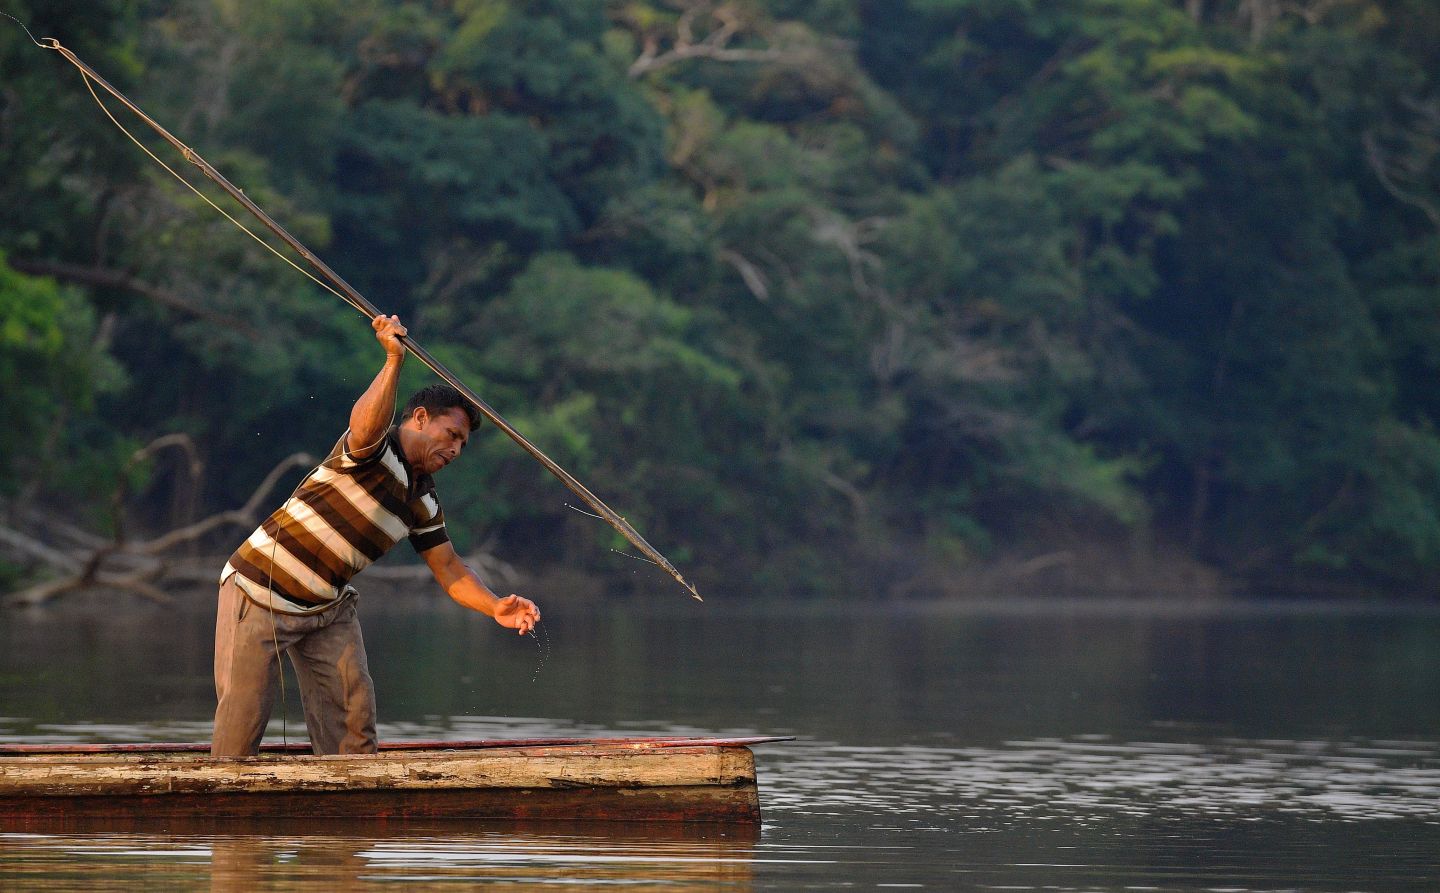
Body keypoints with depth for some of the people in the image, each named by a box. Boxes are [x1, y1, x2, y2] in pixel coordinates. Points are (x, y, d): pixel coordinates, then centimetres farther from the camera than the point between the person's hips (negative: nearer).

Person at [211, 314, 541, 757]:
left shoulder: (423, 501, 8)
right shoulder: (375, 451, -17)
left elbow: (449, 569, 9)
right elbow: (366, 423, -42)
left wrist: (495, 607, -9)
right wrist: (395, 359, -52)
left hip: (327, 606, 8)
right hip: (261, 590, -8)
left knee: (352, 711, -3)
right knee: (243, 715, -7)